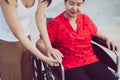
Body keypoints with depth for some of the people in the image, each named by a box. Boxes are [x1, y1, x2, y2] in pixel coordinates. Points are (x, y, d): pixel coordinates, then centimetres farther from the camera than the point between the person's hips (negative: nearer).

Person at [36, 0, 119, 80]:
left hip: (91, 61, 4)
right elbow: (40, 43, -4)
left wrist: (107, 39, 10)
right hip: (69, 65, -4)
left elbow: (96, 33, 29)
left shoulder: (86, 19, 12)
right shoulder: (55, 23, -1)